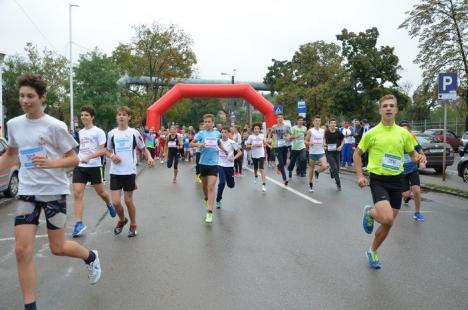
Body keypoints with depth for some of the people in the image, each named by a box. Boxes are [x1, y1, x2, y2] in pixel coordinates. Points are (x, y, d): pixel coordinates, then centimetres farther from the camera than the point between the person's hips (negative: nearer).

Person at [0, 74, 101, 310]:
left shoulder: (55, 126, -11)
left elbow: (74, 159, -7)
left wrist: (50, 163, -24)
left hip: (54, 191, -4)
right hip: (27, 192, 4)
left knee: (58, 248, 6)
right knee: (22, 250, -4)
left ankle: (91, 257, 38)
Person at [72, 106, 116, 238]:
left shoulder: (98, 132, -7)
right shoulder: (80, 132, 13)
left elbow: (103, 151, -14)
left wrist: (88, 157, -25)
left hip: (94, 166, -5)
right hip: (79, 166, 5)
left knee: (100, 192, 9)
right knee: (77, 193, -8)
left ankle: (109, 204, 44)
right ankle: (79, 223, -6)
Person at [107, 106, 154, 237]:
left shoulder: (134, 132, -1)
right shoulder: (111, 133, 3)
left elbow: (143, 148, 8)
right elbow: (108, 151, 16)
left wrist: (149, 157, -12)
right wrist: (111, 156, -7)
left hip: (130, 172, -2)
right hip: (115, 172, 2)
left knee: (128, 200, 5)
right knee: (115, 202, -2)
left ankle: (133, 225, 25)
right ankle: (122, 220, 28)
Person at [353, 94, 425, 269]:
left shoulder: (403, 133, 4)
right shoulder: (372, 133, -3)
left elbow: (412, 153, 15)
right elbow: (357, 154, 6)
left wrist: (419, 158, -10)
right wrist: (359, 176, -4)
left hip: (396, 181, 4)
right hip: (378, 180, -3)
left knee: (388, 223, 9)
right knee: (387, 219, -24)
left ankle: (372, 251, 31)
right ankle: (370, 213, 12)